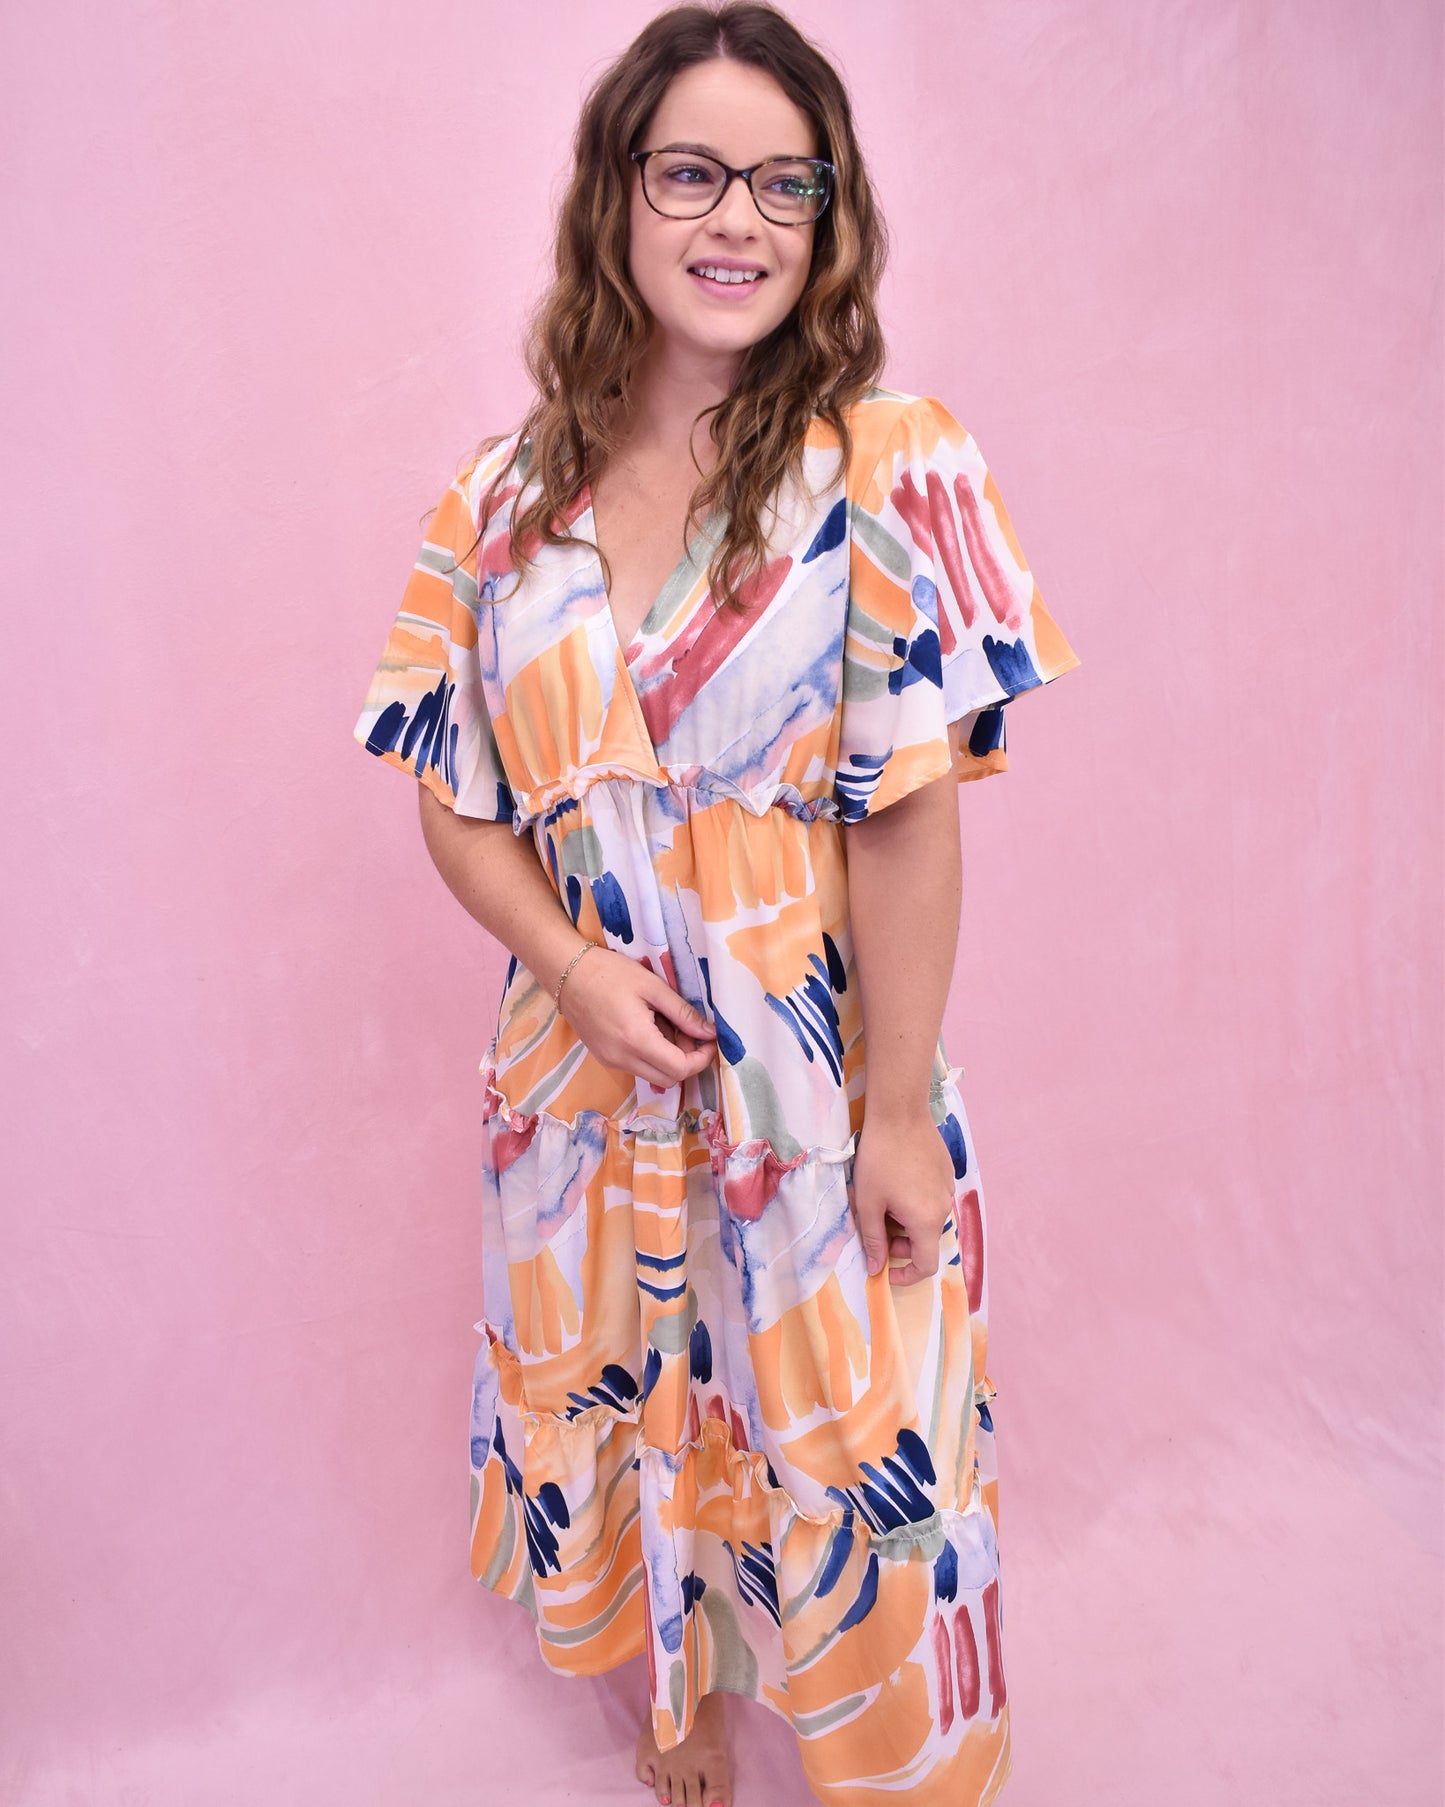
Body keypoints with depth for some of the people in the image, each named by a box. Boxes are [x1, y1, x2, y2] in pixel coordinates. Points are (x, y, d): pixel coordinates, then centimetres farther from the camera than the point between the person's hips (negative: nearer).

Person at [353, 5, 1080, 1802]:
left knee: (844, 1443, 13)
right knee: (624, 1406, 21)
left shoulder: (883, 468, -10)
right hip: (592, 1059, 4)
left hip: (818, 1067, -3)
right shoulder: (502, 502, 0)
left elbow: (908, 813, -13)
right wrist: (577, 968, -13)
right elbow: (457, 799, 4)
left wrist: (902, 1110, -13)